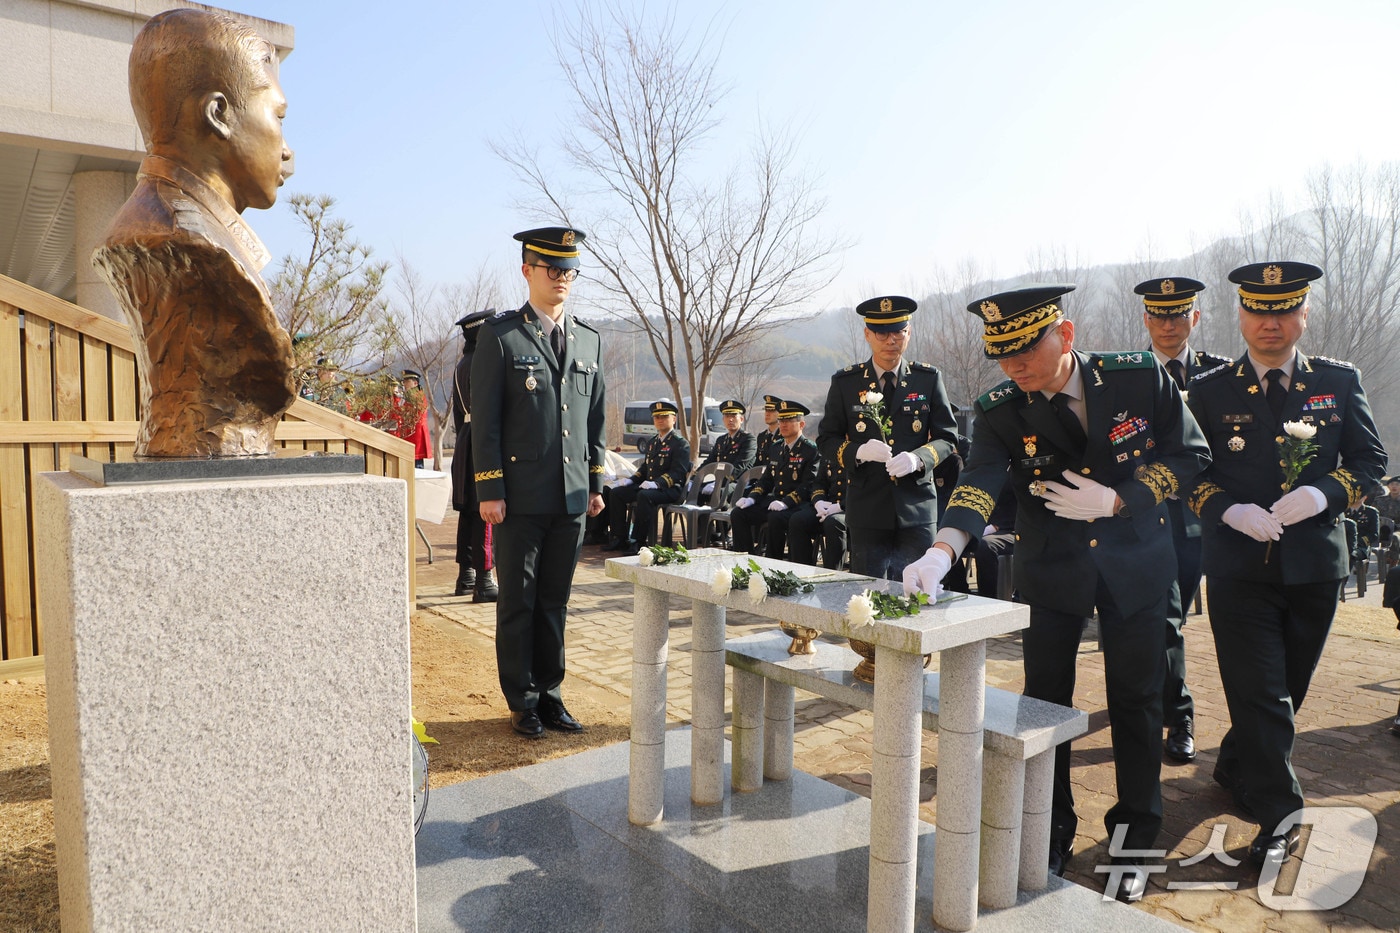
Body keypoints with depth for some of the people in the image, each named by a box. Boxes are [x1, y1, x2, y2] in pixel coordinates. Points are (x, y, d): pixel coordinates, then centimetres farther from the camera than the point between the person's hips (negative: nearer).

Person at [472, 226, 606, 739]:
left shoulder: (589, 340, 12)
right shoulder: (499, 335, -2)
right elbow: (484, 420, -5)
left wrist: (596, 483, 11)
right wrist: (489, 490, -10)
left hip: (572, 498, 4)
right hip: (521, 497, -4)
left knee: (555, 601, 12)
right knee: (518, 601, 6)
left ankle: (549, 694, 24)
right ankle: (522, 700, 19)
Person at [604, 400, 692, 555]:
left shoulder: (681, 443, -5)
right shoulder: (653, 442, 20)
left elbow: (678, 473, -16)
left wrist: (656, 483, -30)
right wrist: (631, 480, 6)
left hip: (671, 489, -8)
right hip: (648, 486, 8)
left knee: (644, 496, -37)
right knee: (615, 493, -5)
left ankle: (638, 542, -29)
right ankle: (620, 538, -3)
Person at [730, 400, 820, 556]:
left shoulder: (811, 450, -7)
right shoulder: (776, 450, 18)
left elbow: (808, 485, -15)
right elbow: (766, 479, 19)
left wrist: (786, 502, -28)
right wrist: (751, 498, 1)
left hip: (797, 505, -7)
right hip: (774, 500, 8)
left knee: (775, 518, -36)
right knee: (737, 513, -8)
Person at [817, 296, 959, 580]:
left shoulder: (928, 378, 6)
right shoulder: (845, 383, 4)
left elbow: (947, 438, 6)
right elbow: (826, 439, 6)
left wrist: (918, 458, -16)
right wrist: (858, 451, -15)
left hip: (918, 510, 0)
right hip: (867, 511, 0)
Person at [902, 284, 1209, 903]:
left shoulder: (1141, 377, -13)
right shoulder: (1000, 412, -14)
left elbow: (1188, 454, -5)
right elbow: (980, 481, -29)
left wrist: (1117, 501, -19)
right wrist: (942, 552, -48)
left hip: (1136, 564, 0)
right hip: (1051, 569, 0)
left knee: (1135, 700, 9)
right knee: (1045, 700, 8)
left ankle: (1134, 835, 29)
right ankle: (1051, 830, 28)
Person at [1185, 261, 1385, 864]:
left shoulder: (1339, 382, 6)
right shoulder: (1210, 391, 1)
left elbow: (1370, 461, 6)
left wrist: (1323, 494, -14)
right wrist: (1231, 509, -17)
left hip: (1316, 564, 3)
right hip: (1240, 565, -3)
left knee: (1287, 688, 16)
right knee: (1260, 694, -5)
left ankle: (1236, 768, 38)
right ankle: (1277, 815, 6)